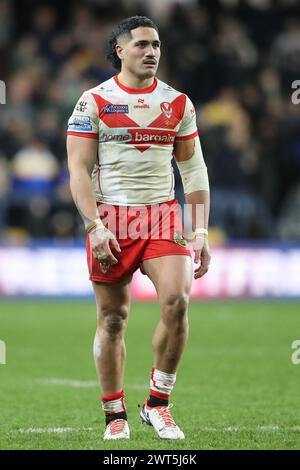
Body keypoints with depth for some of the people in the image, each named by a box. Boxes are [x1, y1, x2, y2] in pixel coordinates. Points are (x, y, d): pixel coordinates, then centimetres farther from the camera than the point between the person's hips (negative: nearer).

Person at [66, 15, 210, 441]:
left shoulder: (177, 102, 9)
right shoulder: (94, 101, 0)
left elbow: (194, 170, 12)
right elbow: (79, 170, -3)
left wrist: (201, 232, 5)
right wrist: (95, 226, -14)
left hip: (163, 215, 2)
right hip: (110, 218, -2)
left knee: (176, 301, -17)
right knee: (113, 318, 2)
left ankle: (158, 404, -3)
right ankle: (115, 416, 15)